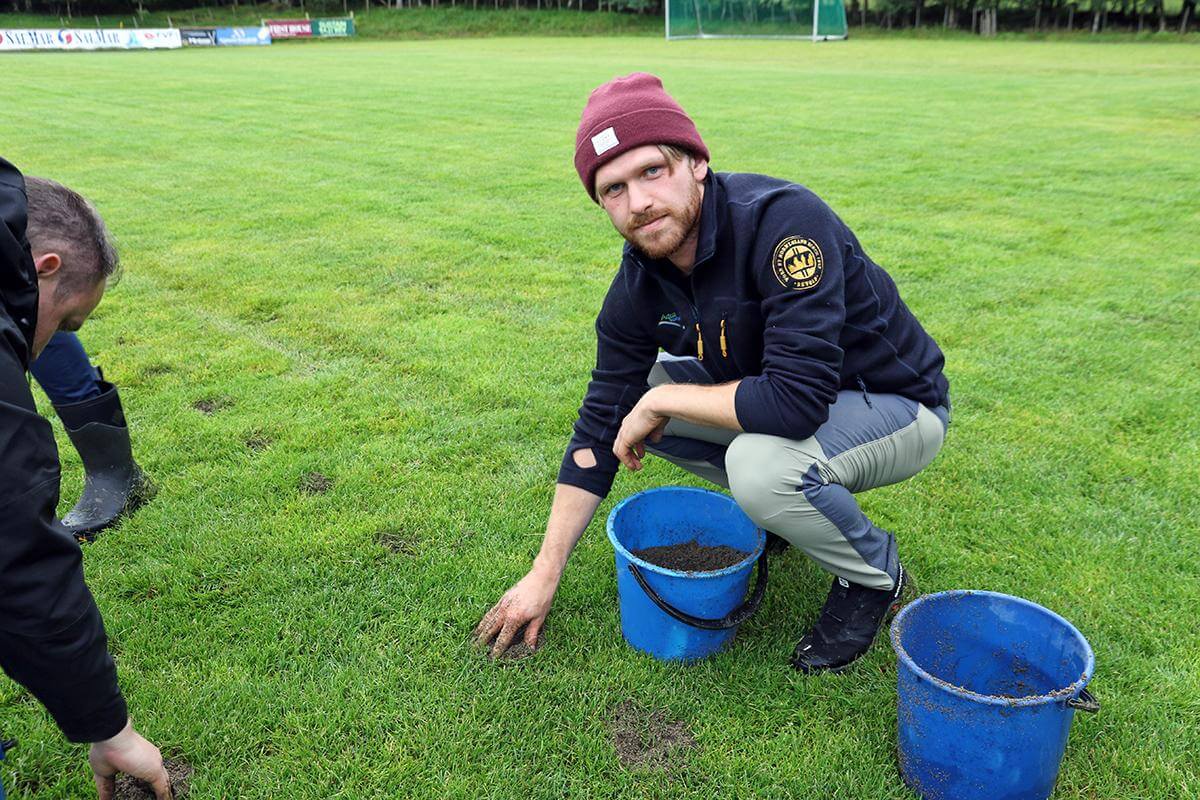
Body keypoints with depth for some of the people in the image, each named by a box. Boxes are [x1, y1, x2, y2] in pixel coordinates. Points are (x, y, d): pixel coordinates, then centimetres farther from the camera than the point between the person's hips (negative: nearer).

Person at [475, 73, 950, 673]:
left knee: (760, 462, -35)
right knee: (632, 391, -4)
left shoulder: (784, 220, -32)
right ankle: (777, 506, 13)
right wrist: (544, 575, -4)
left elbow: (795, 401, -40)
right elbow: (602, 425, -5)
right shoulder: (639, 284, -11)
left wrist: (661, 402, -25)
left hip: (897, 406, -6)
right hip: (775, 395, 7)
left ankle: (875, 576, -2)